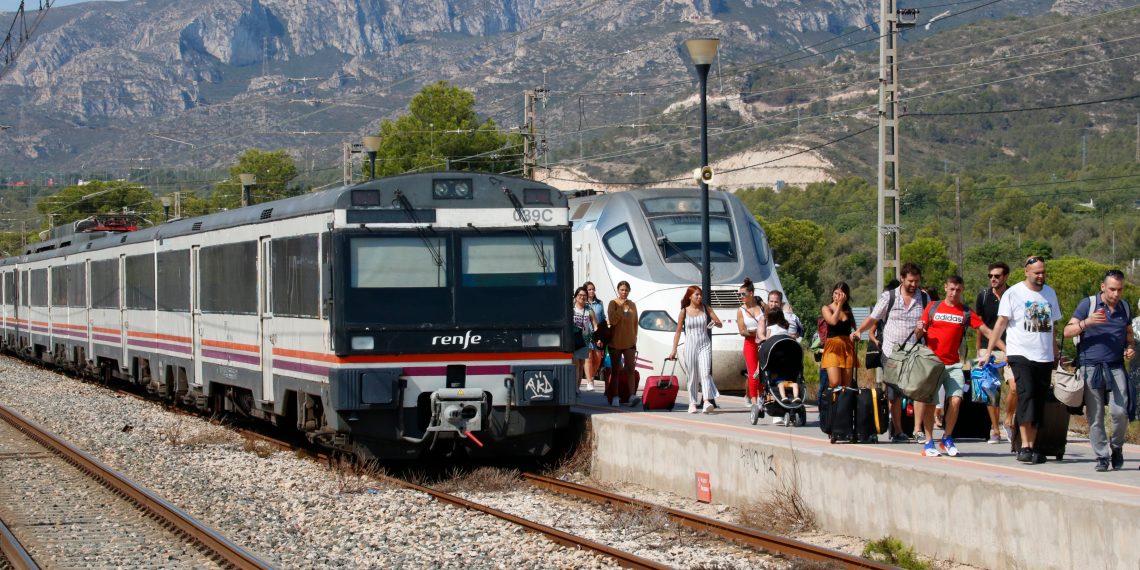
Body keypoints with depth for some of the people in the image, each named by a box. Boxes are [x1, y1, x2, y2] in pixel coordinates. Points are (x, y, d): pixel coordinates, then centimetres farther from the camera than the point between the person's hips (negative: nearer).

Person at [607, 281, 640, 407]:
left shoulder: (632, 305, 8)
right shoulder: (613, 303, -1)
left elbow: (635, 323, 14)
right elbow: (612, 321, -13)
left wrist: (635, 338, 8)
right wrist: (621, 308, -17)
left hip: (629, 342, 2)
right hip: (615, 342, -2)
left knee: (630, 369, -10)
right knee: (616, 370, 5)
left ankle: (632, 396, -19)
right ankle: (615, 397, 11)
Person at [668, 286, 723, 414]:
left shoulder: (705, 308, 7)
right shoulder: (684, 312, 2)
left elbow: (720, 324, 7)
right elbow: (678, 332, 8)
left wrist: (715, 323, -17)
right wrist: (674, 350, 6)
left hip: (704, 345, 0)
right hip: (690, 346, 0)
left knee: (705, 373, -15)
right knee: (692, 376, 3)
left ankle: (708, 401, -26)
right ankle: (692, 403, 11)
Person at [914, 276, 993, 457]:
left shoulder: (966, 312, 6)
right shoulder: (933, 308, 8)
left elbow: (985, 330, 0)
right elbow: (919, 335, 12)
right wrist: (919, 329, -12)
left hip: (953, 365, 0)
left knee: (956, 400, -12)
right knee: (929, 401, -3)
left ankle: (947, 439, 7)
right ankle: (929, 443, 7)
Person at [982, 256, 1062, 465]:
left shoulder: (1050, 293, 15)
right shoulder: (1014, 293, -1)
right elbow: (1001, 323, -3)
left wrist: (1056, 353, 20)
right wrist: (988, 351, -8)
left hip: (1045, 357, 5)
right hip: (1021, 354, -5)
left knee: (1039, 402, 3)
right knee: (1026, 395, -18)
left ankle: (1030, 447, 6)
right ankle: (1025, 446, -21)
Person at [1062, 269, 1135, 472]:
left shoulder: (1124, 307, 12)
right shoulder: (1088, 304, -1)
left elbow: (1129, 334, 25)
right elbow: (1067, 331, -2)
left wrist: (1130, 348, 4)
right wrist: (1088, 322, -18)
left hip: (1116, 368, 2)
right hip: (1091, 368, -2)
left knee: (1120, 412, -11)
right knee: (1095, 417, 0)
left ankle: (1116, 447, 13)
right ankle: (1102, 456, 10)